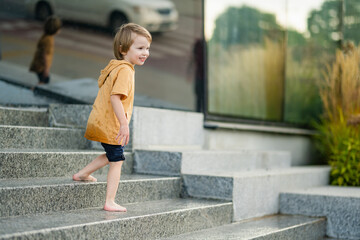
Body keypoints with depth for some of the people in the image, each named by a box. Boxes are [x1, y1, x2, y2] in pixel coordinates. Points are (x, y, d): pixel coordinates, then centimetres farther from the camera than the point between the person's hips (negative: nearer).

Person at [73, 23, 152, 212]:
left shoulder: (115, 67, 12)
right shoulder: (125, 70, -19)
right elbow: (115, 97, -29)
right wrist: (124, 124, -29)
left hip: (99, 122, 10)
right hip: (109, 125, -10)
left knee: (111, 155, 27)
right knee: (116, 161, -1)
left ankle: (82, 174, 35)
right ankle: (110, 202, 3)